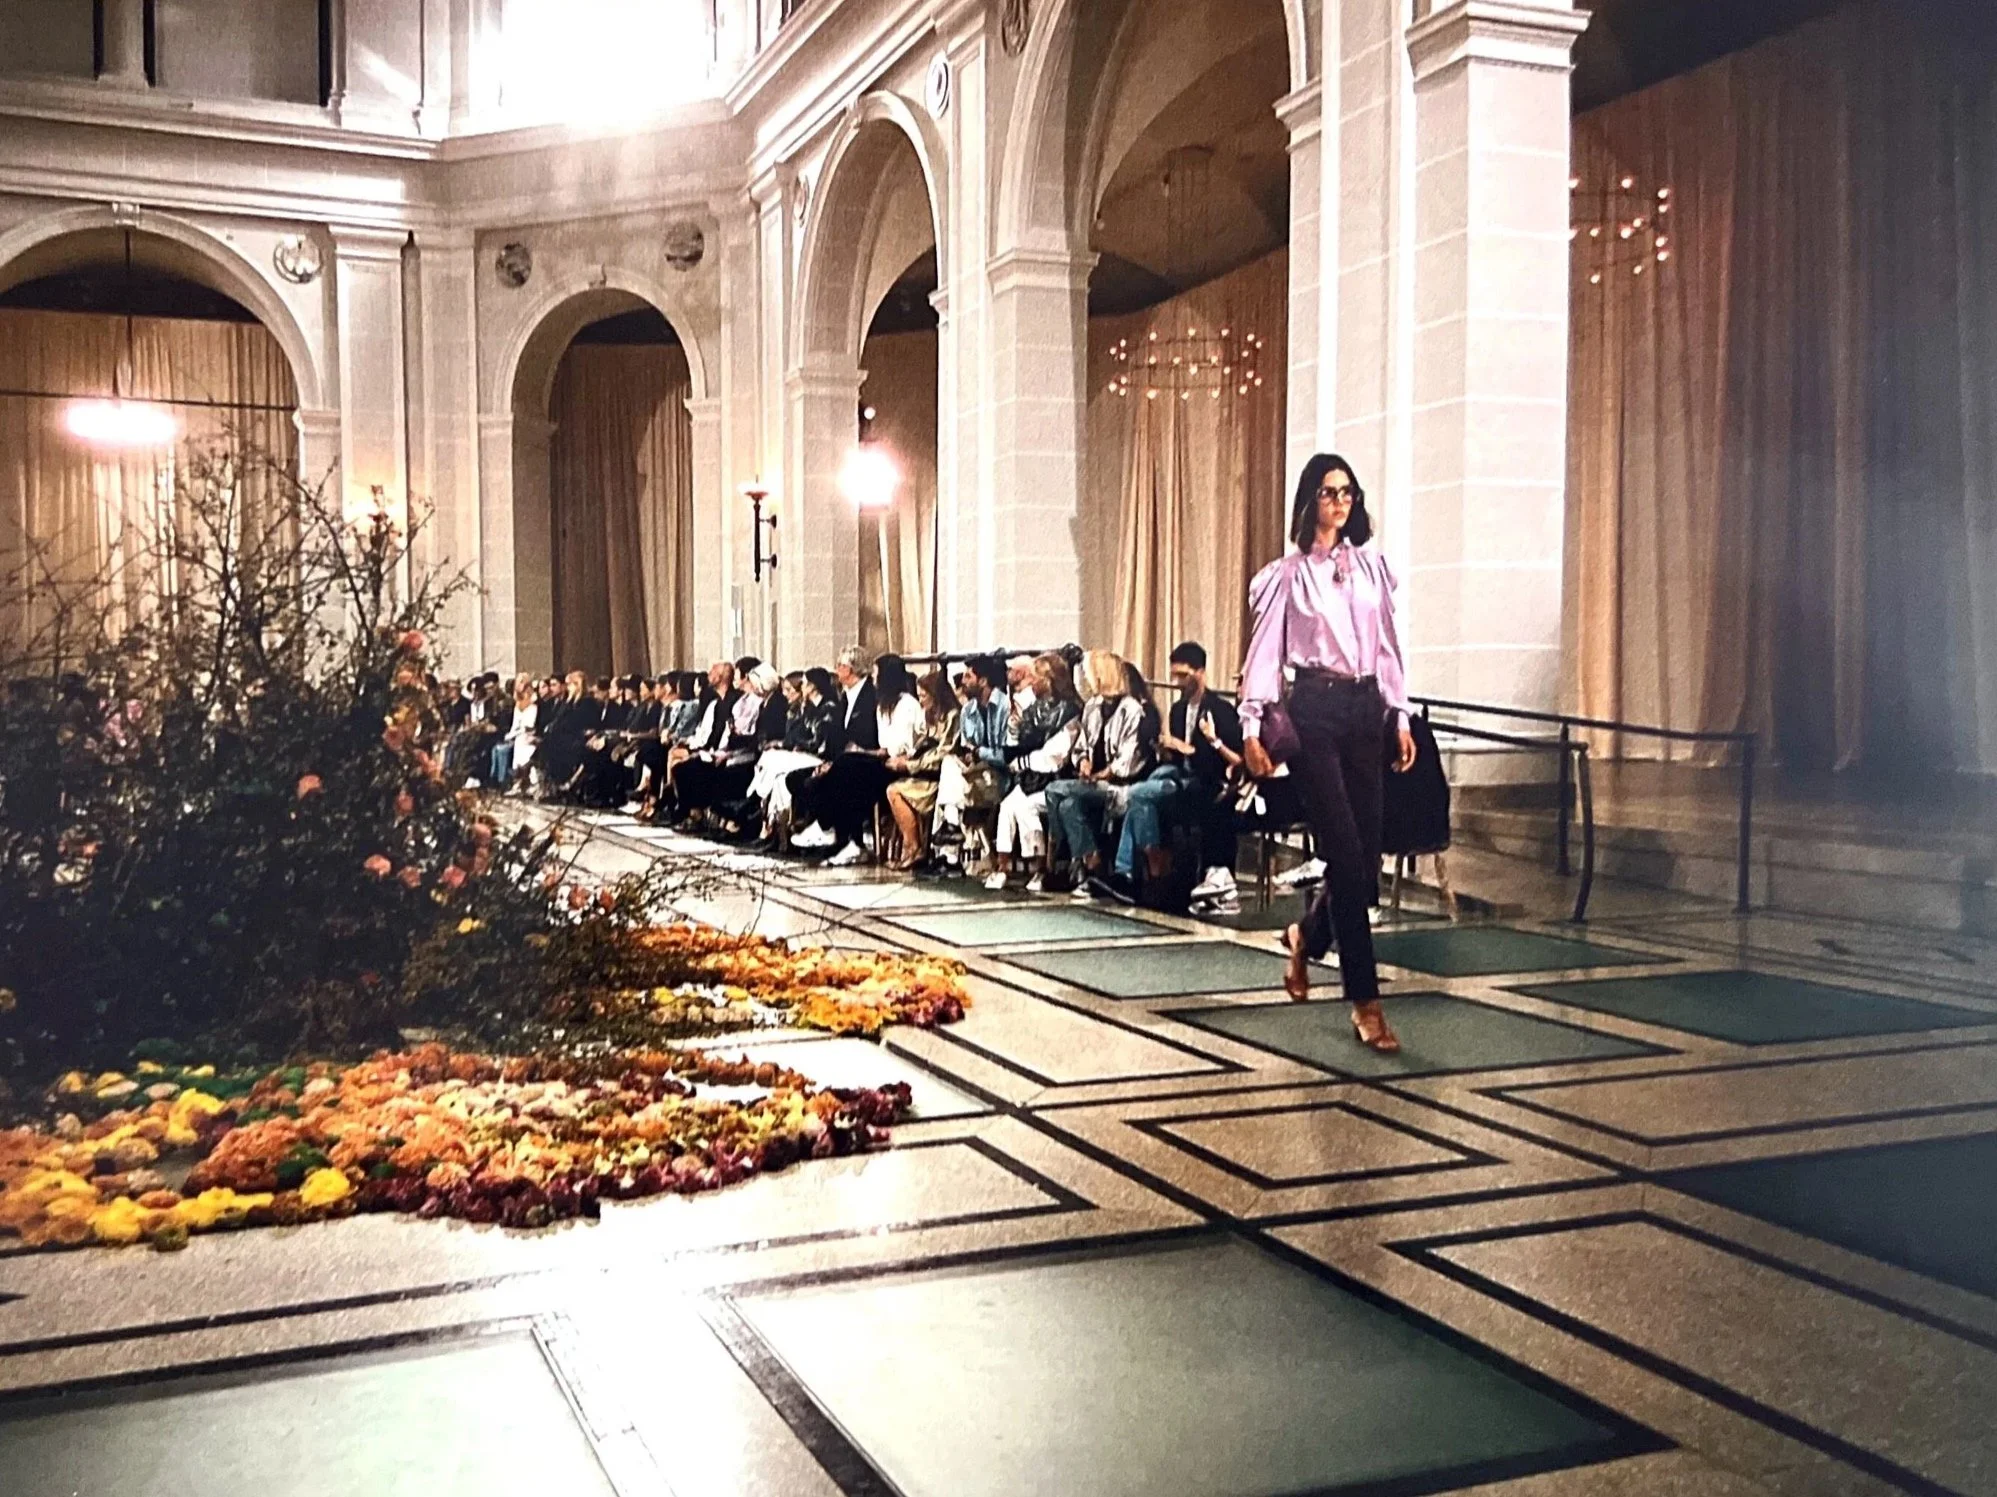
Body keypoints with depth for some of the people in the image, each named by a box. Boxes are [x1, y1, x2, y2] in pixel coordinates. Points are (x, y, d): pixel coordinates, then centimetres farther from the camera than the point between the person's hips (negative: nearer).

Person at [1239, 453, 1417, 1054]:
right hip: (1313, 709, -4)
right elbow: (1264, 652, -1)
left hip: (1365, 709, 5)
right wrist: (1251, 728, -8)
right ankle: (1365, 1002, -4)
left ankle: (1307, 936, 33)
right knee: (1346, 854, -9)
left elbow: (1389, 649, 15)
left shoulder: (1372, 566, 14)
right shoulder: (1288, 574, 2)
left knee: (1365, 854, 2)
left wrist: (1401, 717, 10)